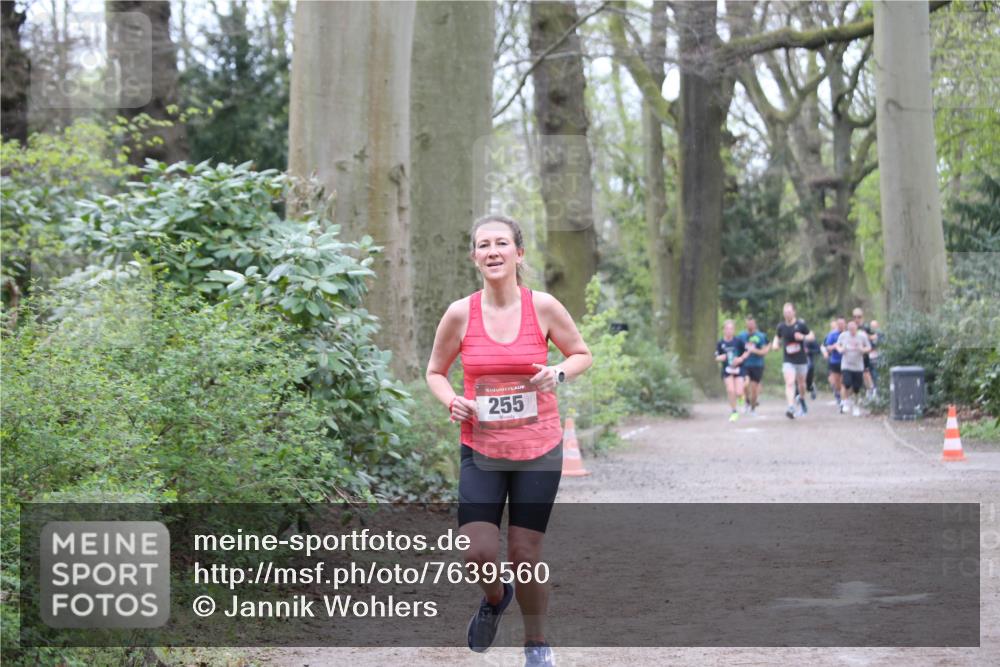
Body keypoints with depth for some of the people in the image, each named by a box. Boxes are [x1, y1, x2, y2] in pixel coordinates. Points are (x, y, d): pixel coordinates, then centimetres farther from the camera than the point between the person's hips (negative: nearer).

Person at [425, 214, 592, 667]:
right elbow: (435, 372, 10)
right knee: (479, 553, -12)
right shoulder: (460, 314, -4)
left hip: (538, 448, 0)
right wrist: (452, 402, -11)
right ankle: (494, 599, 25)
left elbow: (582, 354, 9)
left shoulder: (543, 307, -5)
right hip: (481, 450, 0)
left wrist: (559, 373, -12)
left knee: (525, 553, 3)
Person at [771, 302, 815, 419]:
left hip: (801, 360, 0)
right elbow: (777, 337, 19)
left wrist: (803, 337, -21)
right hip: (788, 360, 0)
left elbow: (812, 336, -1)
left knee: (801, 383, 16)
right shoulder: (781, 327, 1)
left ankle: (802, 399, 47)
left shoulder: (800, 325, -7)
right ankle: (791, 408, -27)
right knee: (789, 383, -17)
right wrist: (775, 344, -3)